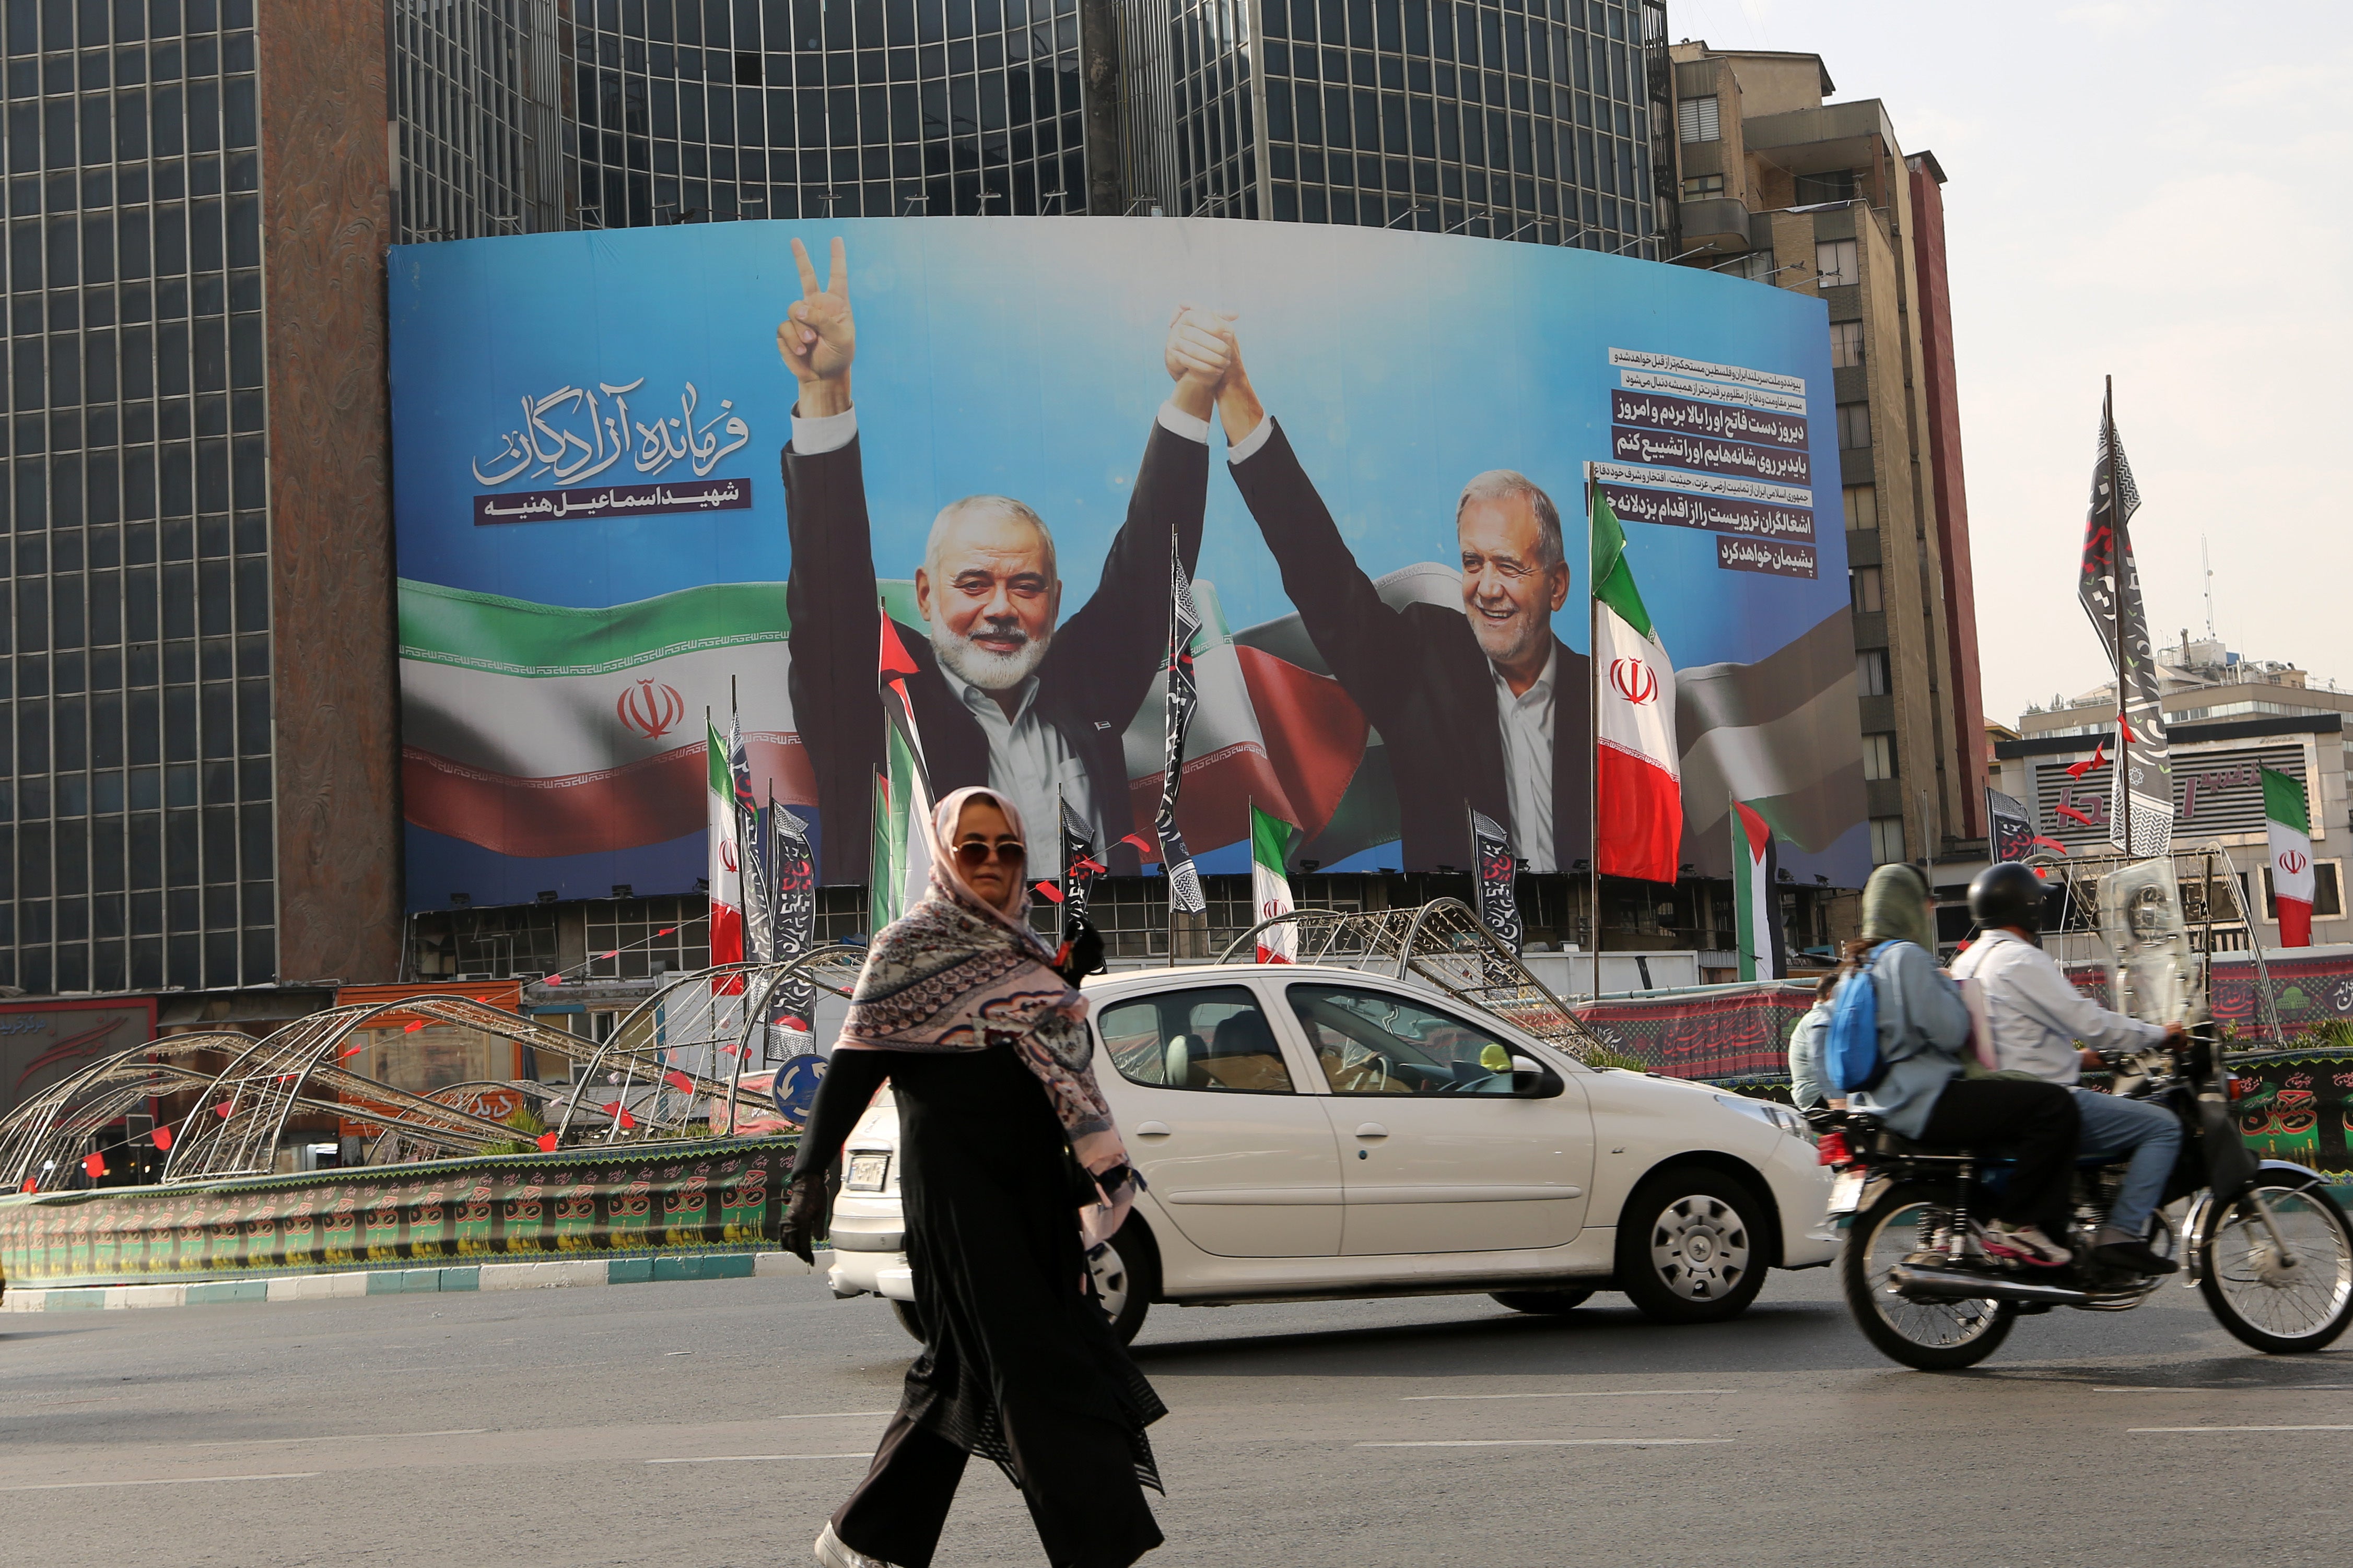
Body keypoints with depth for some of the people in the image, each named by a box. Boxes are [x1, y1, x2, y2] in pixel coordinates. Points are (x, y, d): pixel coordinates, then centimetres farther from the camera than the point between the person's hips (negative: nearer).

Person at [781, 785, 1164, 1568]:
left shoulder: (1021, 948, 17)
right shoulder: (912, 944, -4)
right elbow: (855, 1061, -9)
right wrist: (810, 1174, -17)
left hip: (1029, 1191, 8)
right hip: (956, 1188, -8)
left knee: (967, 1369, 12)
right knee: (1031, 1365, -10)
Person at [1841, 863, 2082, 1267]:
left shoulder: (1860, 965, 18)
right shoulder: (1907, 956, -12)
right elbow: (1950, 1033, -18)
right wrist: (1952, 987, 0)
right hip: (1922, 1102, -11)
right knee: (2054, 1106, -16)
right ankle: (2013, 1226, -12)